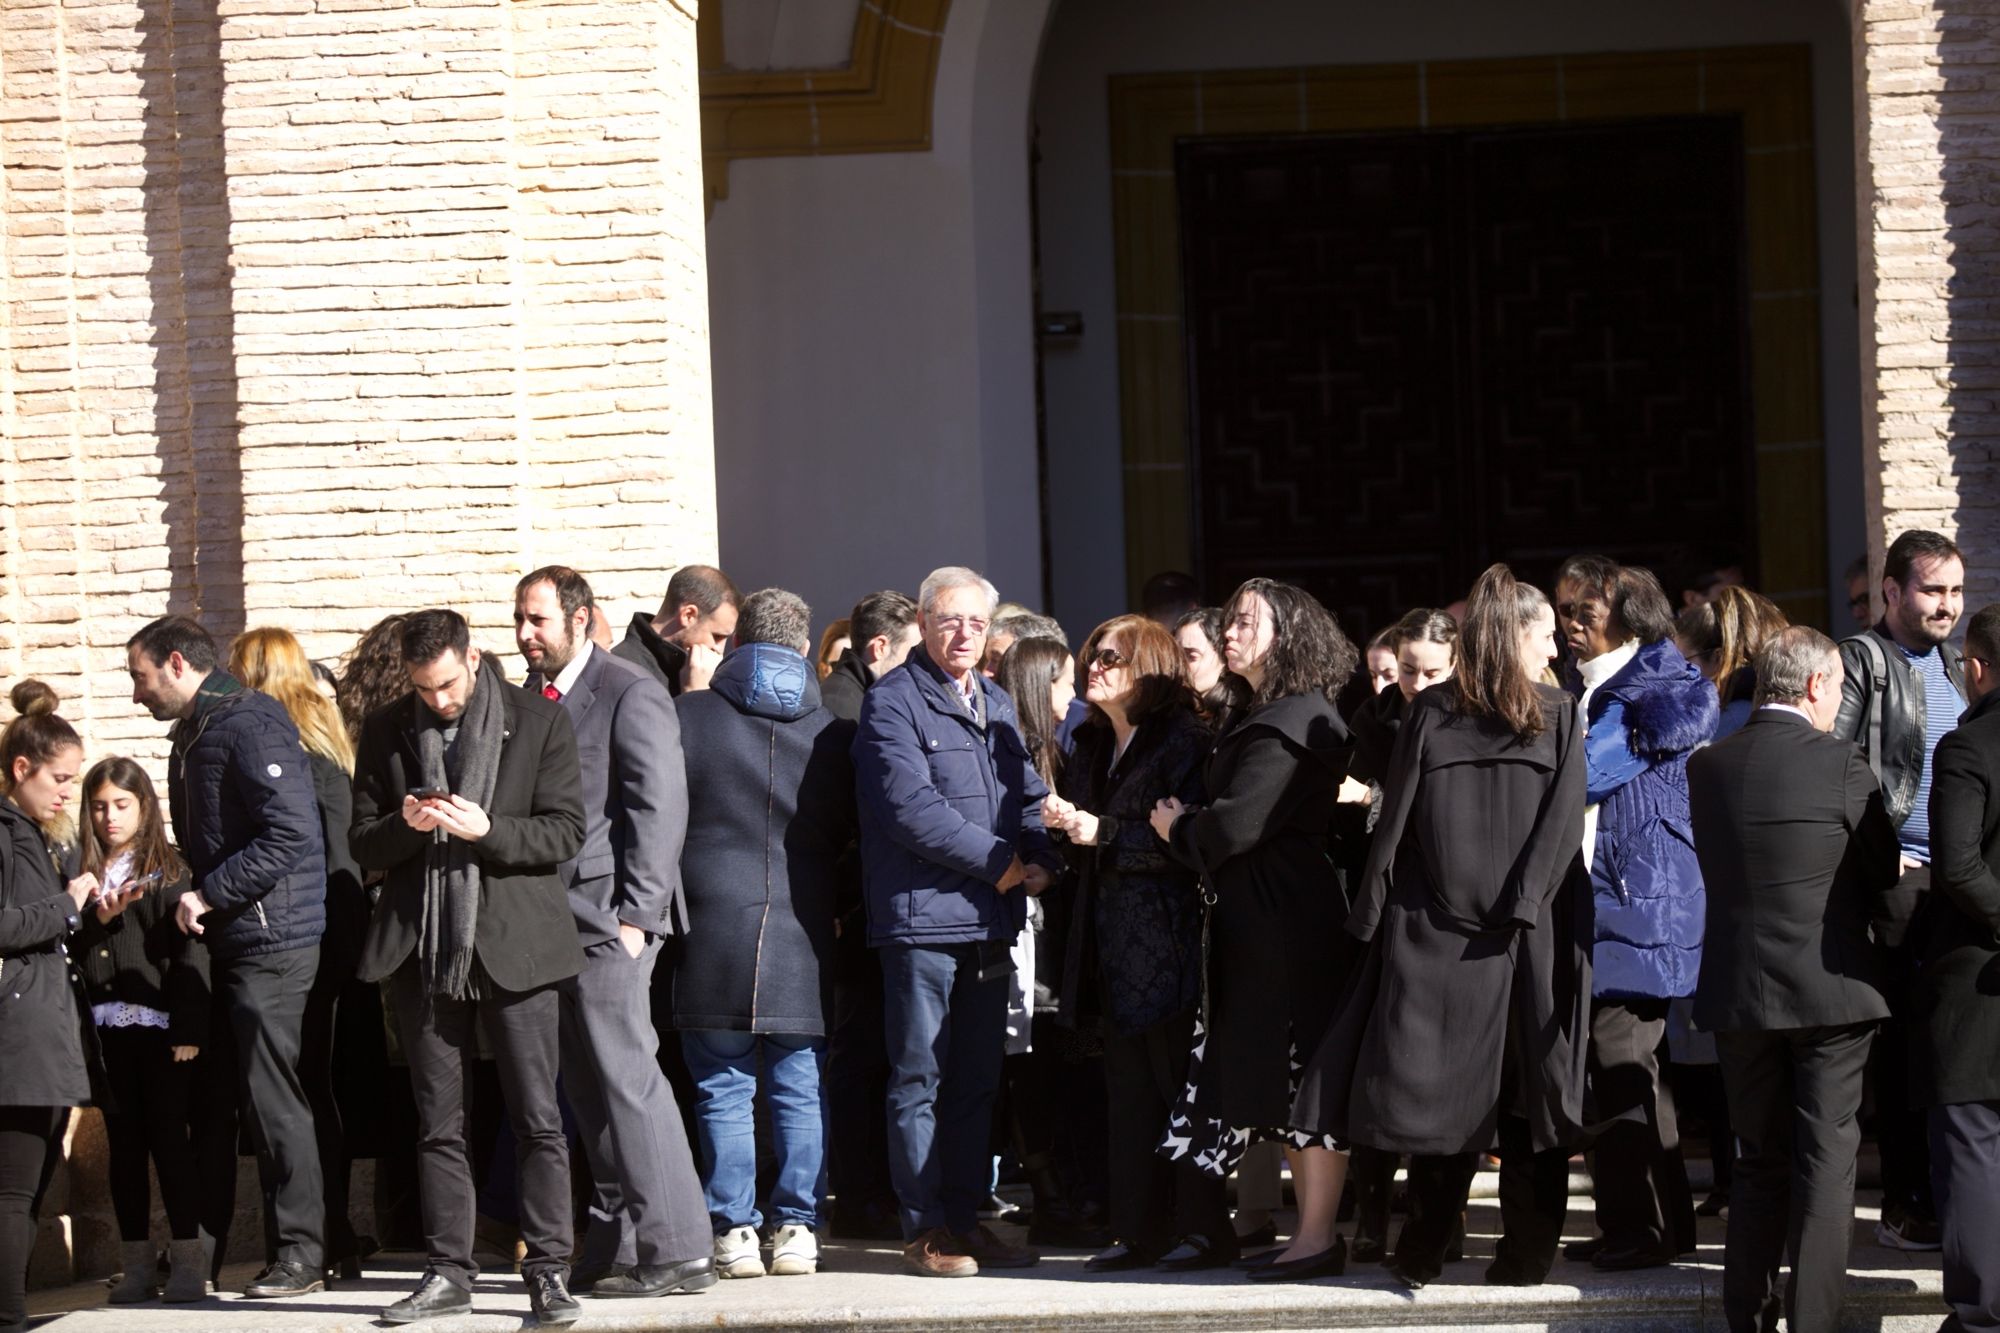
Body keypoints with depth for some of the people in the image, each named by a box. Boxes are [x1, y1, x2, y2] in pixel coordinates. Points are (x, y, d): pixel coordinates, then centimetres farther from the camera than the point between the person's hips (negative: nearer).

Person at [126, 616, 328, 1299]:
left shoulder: (249, 723, -13)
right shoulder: (193, 734, 17)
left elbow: (291, 833, -22)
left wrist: (209, 893, -17)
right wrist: (183, 892, 9)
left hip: (270, 941, -10)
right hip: (224, 942, 10)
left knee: (271, 1096, -6)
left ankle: (301, 1253, 1)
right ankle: (199, 1248, 17)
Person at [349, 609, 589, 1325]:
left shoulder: (539, 721, -1)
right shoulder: (385, 732, 7)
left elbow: (565, 831, -3)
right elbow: (363, 844, 9)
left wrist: (487, 830, -18)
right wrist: (406, 826, -13)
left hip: (512, 943, -3)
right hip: (421, 948, 3)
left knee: (537, 1118, -4)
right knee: (438, 1124, 7)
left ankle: (548, 1272, -1)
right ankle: (448, 1272, 13)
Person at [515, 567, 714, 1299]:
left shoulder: (630, 695, -6)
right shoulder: (530, 698, 15)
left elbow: (660, 809, -11)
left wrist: (637, 917, -15)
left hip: (607, 920, -7)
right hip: (553, 925, 7)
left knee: (627, 1081, -8)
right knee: (590, 1093, 8)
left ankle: (675, 1251, -5)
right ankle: (618, 1246, 12)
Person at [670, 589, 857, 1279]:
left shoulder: (689, 716, -3)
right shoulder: (832, 731, 2)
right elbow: (847, 832, 12)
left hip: (714, 933, -1)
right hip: (801, 937, 1)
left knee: (723, 1091, 3)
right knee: (798, 1091, 7)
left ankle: (733, 1230, 1)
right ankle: (797, 1228, 5)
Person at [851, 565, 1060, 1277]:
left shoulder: (995, 704, 17)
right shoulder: (892, 702, -7)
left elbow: (1028, 795, 18)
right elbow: (912, 808, -17)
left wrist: (1041, 858, -3)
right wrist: (999, 861, -14)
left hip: (989, 920, 8)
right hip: (923, 916, -7)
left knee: (976, 1080, 11)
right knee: (919, 1079, -3)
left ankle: (964, 1217, 17)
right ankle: (924, 1229, 1)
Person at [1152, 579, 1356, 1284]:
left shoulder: (1288, 724, -14)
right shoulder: (1266, 717, 17)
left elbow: (1238, 825, -21)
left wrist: (1178, 828, -4)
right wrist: (1191, 827, 3)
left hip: (1286, 920, -10)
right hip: (1260, 921, 10)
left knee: (1300, 1075, -7)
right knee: (1286, 1079, 12)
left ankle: (1318, 1235, -4)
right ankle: (1311, 1229, 16)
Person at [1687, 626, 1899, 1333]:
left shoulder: (1705, 766, 0)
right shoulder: (1841, 765, -12)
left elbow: (1713, 868, 9)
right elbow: (1884, 870, 0)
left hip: (1738, 991, 4)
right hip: (1829, 985, -4)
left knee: (1760, 1161, 16)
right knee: (1826, 1163, 2)